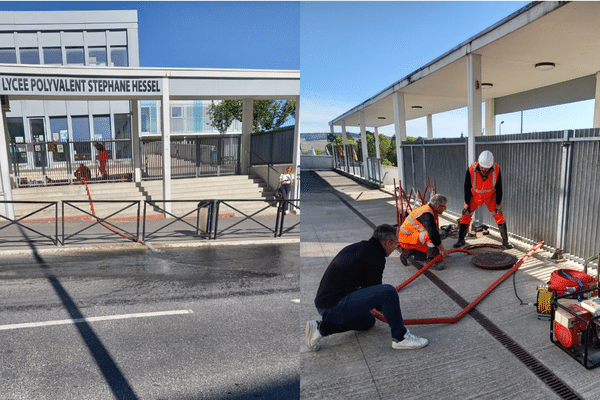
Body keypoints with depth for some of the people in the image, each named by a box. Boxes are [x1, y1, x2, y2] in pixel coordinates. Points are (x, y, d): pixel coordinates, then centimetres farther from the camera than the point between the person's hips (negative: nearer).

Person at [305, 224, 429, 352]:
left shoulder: (356, 247, 19)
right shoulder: (375, 255, -10)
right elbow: (375, 291, -3)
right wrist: (384, 307, 18)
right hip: (337, 306, -10)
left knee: (368, 321, 31)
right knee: (388, 292, -17)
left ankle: (321, 328, 15)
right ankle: (400, 337, 2)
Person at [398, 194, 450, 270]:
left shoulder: (429, 211, 9)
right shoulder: (426, 215, -24)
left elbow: (435, 231, 18)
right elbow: (433, 235, -34)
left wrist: (442, 249, 19)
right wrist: (443, 250, -24)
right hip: (407, 238, -11)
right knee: (429, 235, -32)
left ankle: (408, 252, 19)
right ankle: (430, 262, -18)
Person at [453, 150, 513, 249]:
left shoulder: (496, 170, -25)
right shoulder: (471, 169, -28)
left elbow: (499, 188, -11)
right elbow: (467, 187, -14)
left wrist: (498, 203, -8)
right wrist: (467, 203, -9)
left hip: (490, 195, 0)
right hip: (474, 195, 0)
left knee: (499, 216, -6)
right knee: (465, 215, -4)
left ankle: (505, 242, 6)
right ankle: (461, 240, 11)